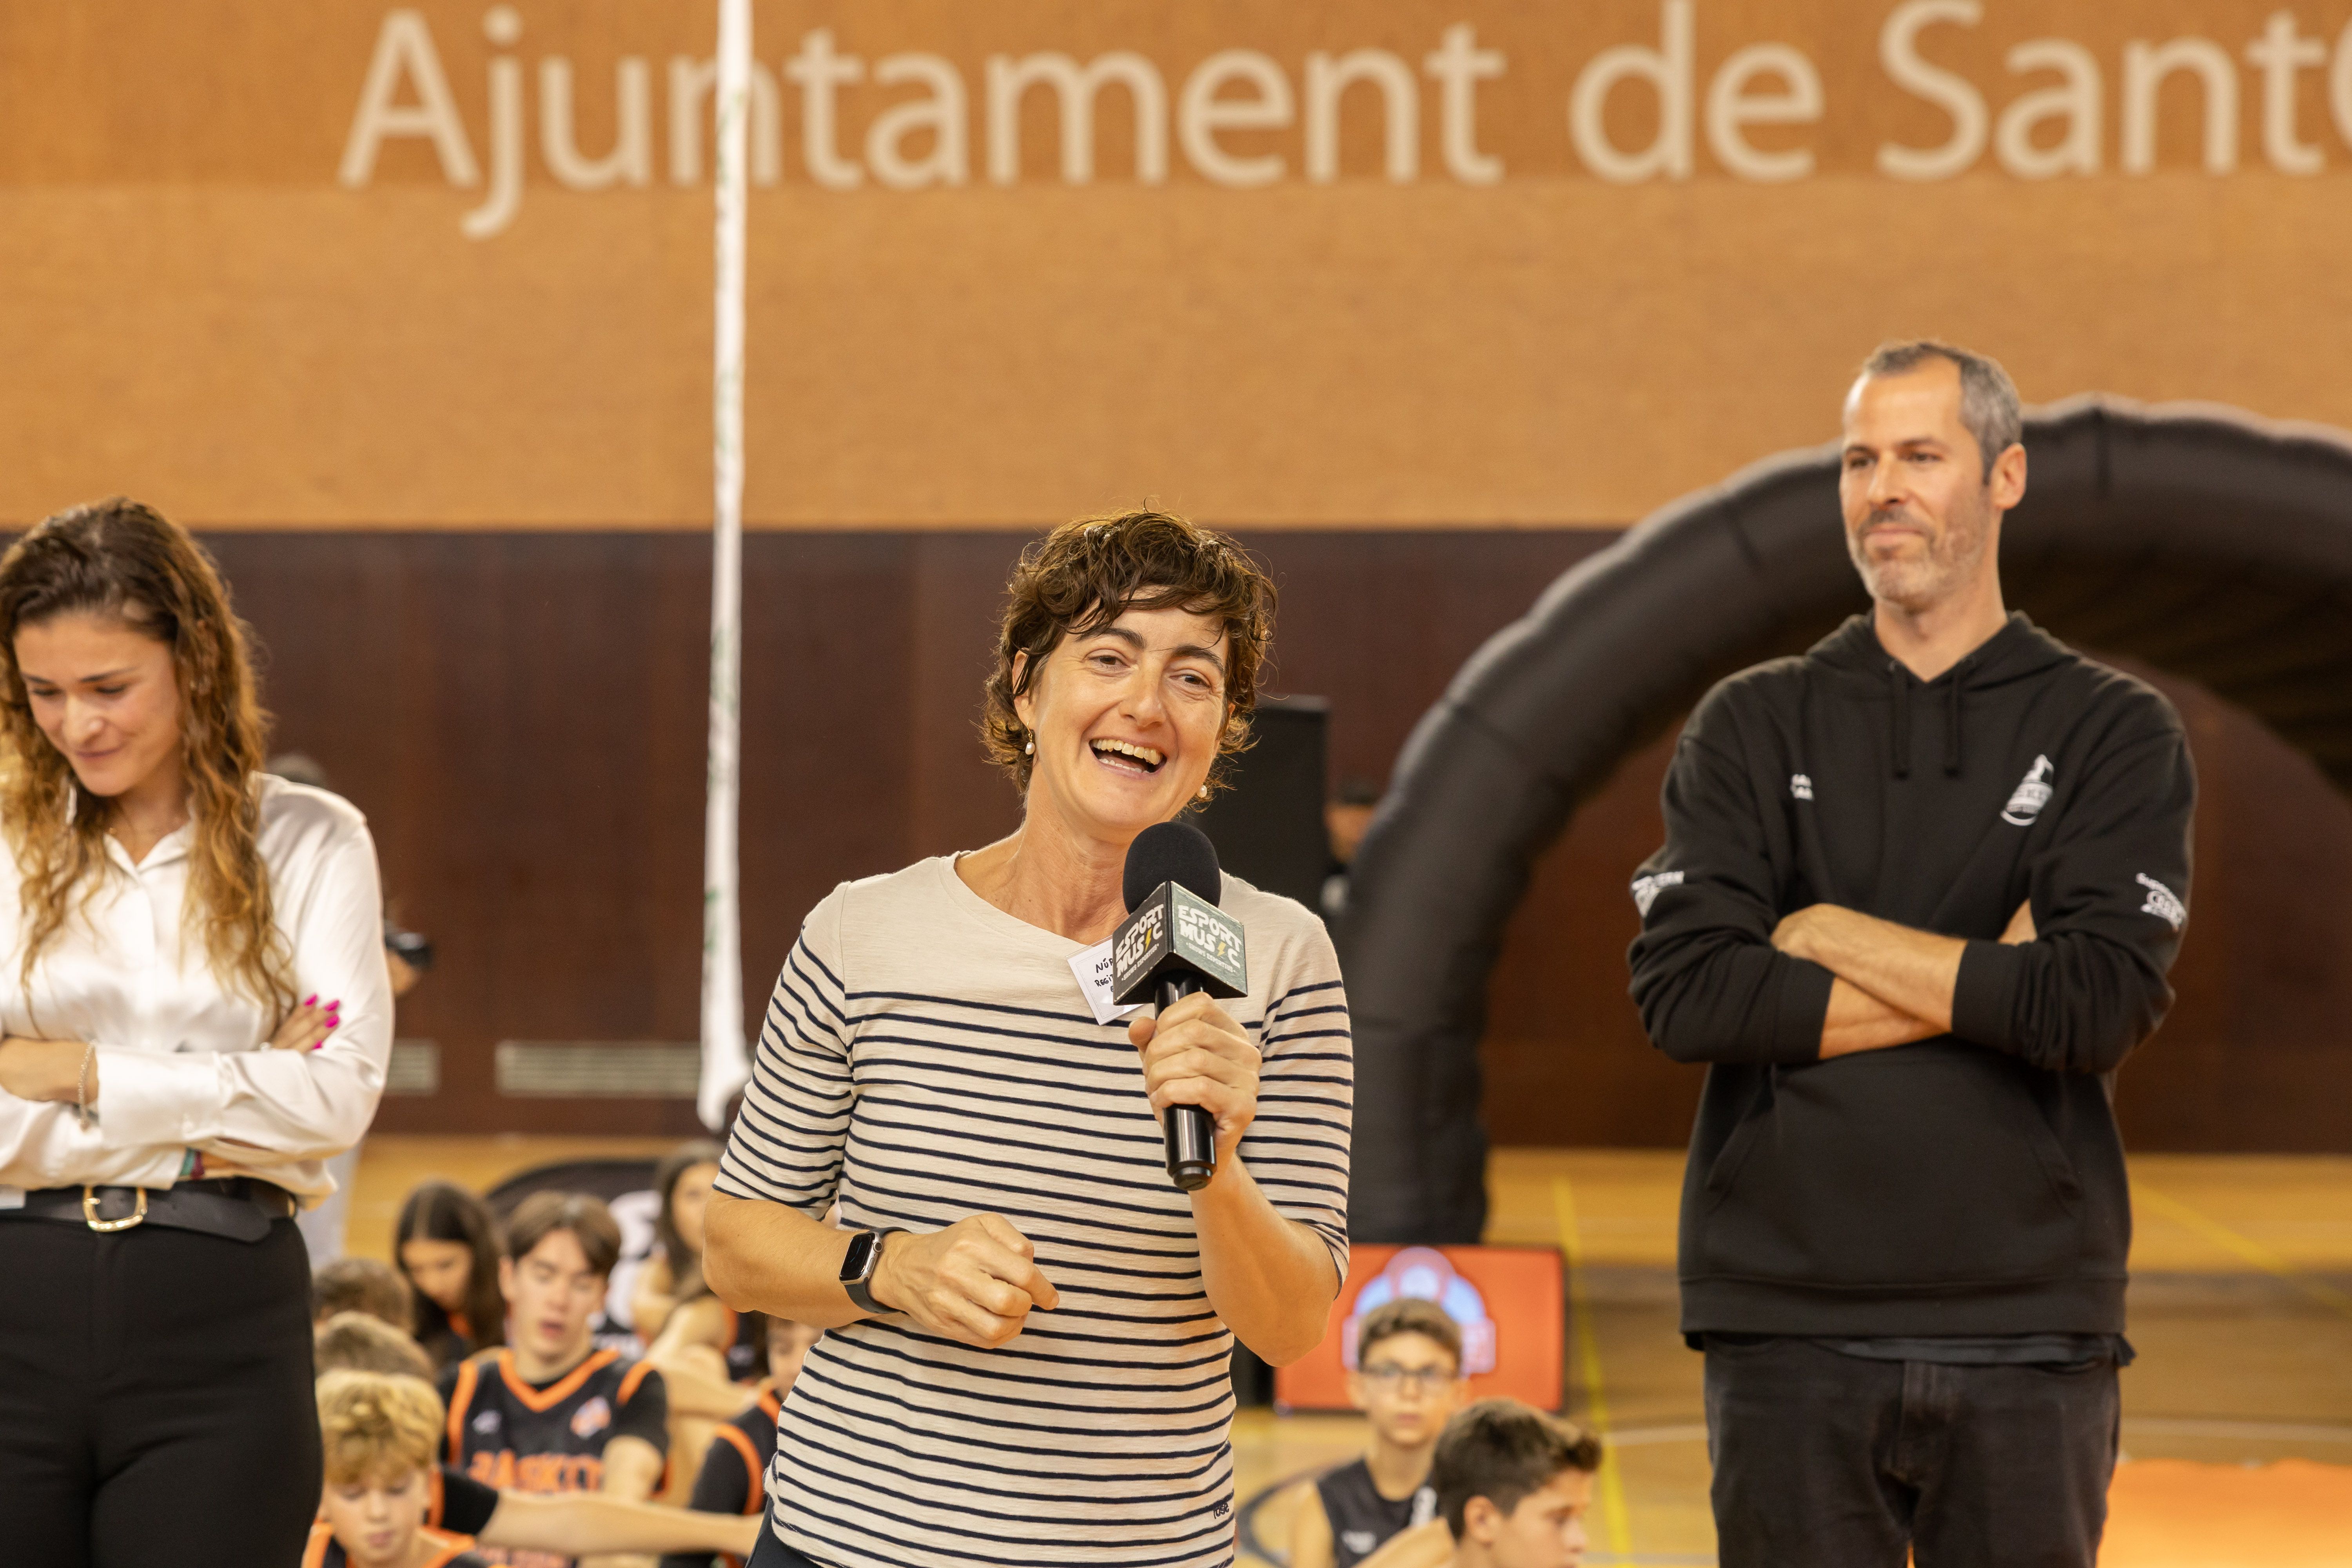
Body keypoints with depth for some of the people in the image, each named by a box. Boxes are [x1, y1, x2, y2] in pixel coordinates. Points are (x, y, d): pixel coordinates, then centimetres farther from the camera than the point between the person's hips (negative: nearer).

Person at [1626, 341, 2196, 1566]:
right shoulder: (1753, 728, 9)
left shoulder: (2115, 732, 5)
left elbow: (2103, 1008, -11)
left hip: (2030, 1334, -1)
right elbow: (1680, 995, -6)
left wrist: (1836, 938, -7)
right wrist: (1984, 983, -8)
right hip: (1789, 1325, 1)